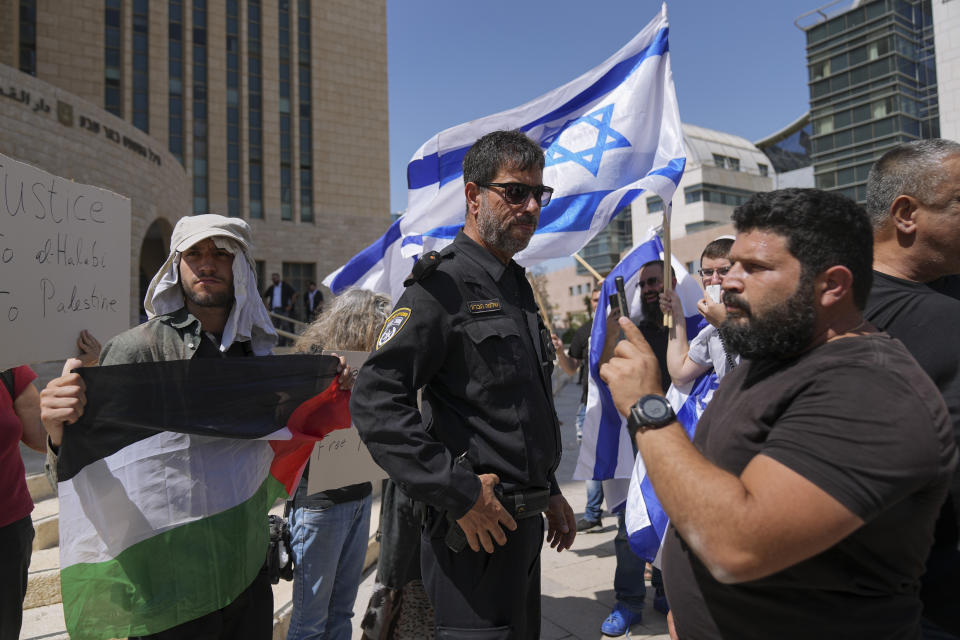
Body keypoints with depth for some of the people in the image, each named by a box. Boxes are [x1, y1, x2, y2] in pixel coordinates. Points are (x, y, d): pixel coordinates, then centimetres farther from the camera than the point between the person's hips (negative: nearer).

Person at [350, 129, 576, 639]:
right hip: (475, 527, -9)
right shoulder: (444, 284, -16)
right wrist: (456, 493, -23)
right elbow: (375, 401, -23)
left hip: (526, 522, 9)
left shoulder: (517, 286, 13)